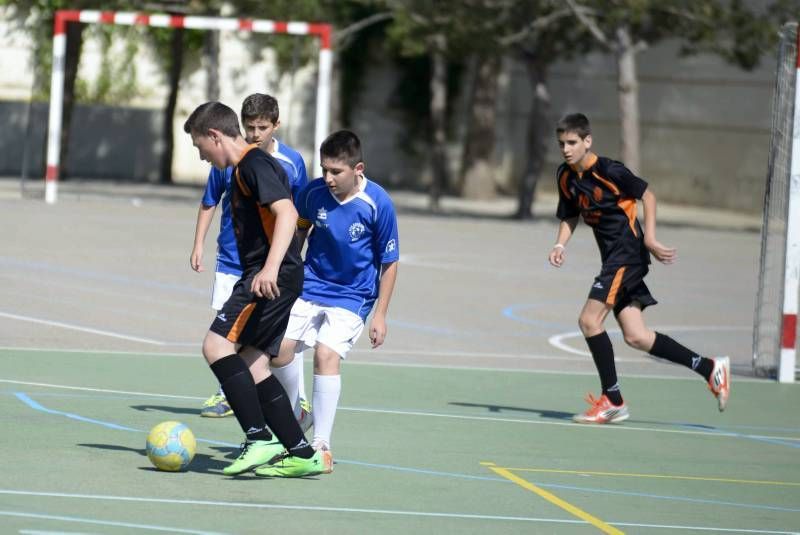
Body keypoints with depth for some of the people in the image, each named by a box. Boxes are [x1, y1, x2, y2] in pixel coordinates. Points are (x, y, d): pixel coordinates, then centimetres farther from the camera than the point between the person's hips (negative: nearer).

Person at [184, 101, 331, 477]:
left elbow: (287, 213, -23)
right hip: (267, 279, 11)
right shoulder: (242, 169, 21)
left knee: (217, 345, -17)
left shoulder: (254, 164, -11)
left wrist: (270, 268, -34)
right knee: (252, 363, 8)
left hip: (273, 278, -11)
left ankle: (260, 439, -19)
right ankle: (302, 454, 9)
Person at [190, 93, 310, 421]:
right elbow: (209, 204, 8)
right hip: (231, 259, 2)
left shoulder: (291, 162, -6)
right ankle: (227, 396, 21)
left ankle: (299, 402, 1)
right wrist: (198, 246, 3)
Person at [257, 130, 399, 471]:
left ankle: (321, 445, -15)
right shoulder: (314, 192, -10)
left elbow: (389, 263, -9)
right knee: (279, 349, -4)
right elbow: (297, 231, 11)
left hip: (352, 297, -4)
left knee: (326, 354, -20)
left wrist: (380, 315, -9)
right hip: (310, 286, 4)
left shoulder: (378, 204, -18)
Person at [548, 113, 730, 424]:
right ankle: (710, 368, 14)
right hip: (612, 258, 8)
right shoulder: (566, 177, 7)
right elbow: (569, 217, 18)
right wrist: (560, 245, -1)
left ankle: (613, 401, -7)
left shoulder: (609, 171, -15)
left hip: (628, 253, -8)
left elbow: (647, 196, -6)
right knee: (636, 337, 3)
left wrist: (649, 239, -12)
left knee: (589, 320, -16)